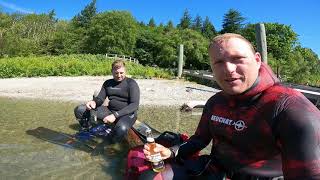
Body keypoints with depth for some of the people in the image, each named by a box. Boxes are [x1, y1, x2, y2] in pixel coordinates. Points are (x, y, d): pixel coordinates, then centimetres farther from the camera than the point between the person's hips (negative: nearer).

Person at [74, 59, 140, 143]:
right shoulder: (107, 83, 9)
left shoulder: (131, 83, -9)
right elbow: (100, 98, 9)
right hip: (110, 110, 5)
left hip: (127, 113, -5)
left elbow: (135, 105, -18)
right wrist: (94, 102, -18)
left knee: (121, 129, -41)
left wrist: (115, 115, -29)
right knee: (79, 109, -5)